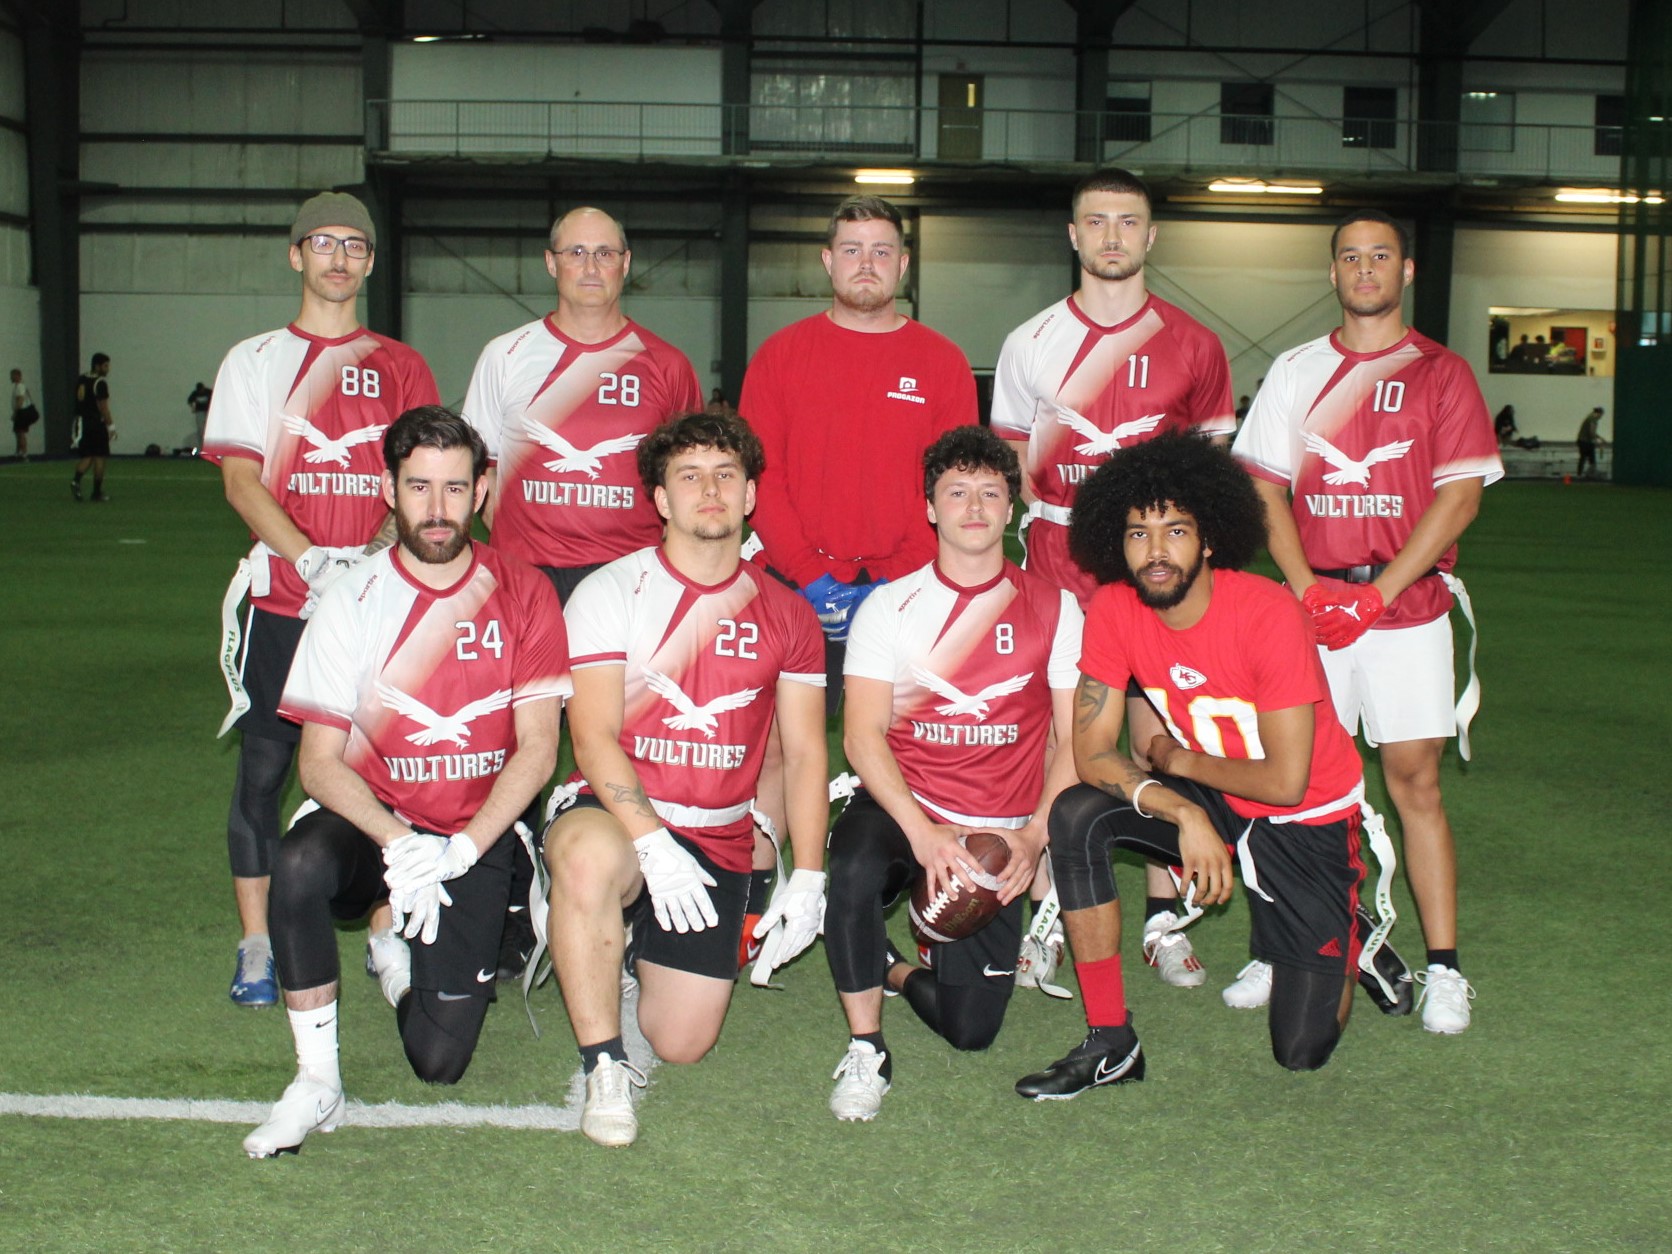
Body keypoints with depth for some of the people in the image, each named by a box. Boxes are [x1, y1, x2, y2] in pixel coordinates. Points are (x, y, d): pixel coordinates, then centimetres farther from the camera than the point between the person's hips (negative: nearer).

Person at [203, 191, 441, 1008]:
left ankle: (389, 936, 13)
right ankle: (256, 947, 10)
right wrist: (312, 560, -18)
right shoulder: (253, 360, 9)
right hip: (281, 599, -1)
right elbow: (240, 481, -1)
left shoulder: (401, 367, 12)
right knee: (264, 765, 1)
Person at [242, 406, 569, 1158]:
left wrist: (457, 851, -21)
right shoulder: (353, 601, -4)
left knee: (439, 1059, -12)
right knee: (302, 860, -36)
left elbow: (537, 749, -7)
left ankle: (398, 957, 24)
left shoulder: (522, 596, -3)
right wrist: (398, 843, -25)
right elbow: (320, 764, -7)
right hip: (373, 822, 0)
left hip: (476, 840, 0)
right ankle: (317, 1083, -18)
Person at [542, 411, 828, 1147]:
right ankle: (604, 1068, -20)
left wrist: (807, 876, -2)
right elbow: (593, 737, -12)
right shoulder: (611, 593, -3)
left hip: (718, 844, 3)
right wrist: (652, 842, -25)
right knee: (589, 856, -41)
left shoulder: (785, 616, 8)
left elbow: (804, 753, 9)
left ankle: (640, 956, 33)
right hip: (619, 816, -3)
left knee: (683, 1044, -4)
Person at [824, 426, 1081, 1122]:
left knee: (971, 1029, -9)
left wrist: (1035, 836, -15)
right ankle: (865, 1050, -16)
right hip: (900, 805, -1)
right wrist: (922, 831, -23)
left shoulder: (1053, 608, 3)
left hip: (1000, 833, 1)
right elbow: (863, 737, -8)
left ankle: (893, 968, 26)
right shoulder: (890, 607, 1)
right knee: (854, 869, -37)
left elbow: (1073, 743, 1)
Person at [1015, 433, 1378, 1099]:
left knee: (1302, 1050, -6)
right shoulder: (1112, 610, -15)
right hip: (1213, 799, 4)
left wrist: (1176, 758, -13)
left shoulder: (1269, 615, -29)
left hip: (1311, 818, -4)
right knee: (1075, 816, -24)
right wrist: (1185, 814, -30)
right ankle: (1110, 1043, -13)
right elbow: (1091, 754, -15)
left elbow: (1286, 782, -26)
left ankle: (1345, 940, 29)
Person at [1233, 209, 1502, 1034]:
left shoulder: (1441, 374, 4)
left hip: (1407, 605, -2)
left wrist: (1376, 594, -11)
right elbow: (1265, 487, 9)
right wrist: (1304, 586, -7)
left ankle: (1443, 969, 2)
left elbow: (1459, 497, -3)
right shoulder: (1296, 372, 12)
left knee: (1415, 779, -2)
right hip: (1309, 607, 2)